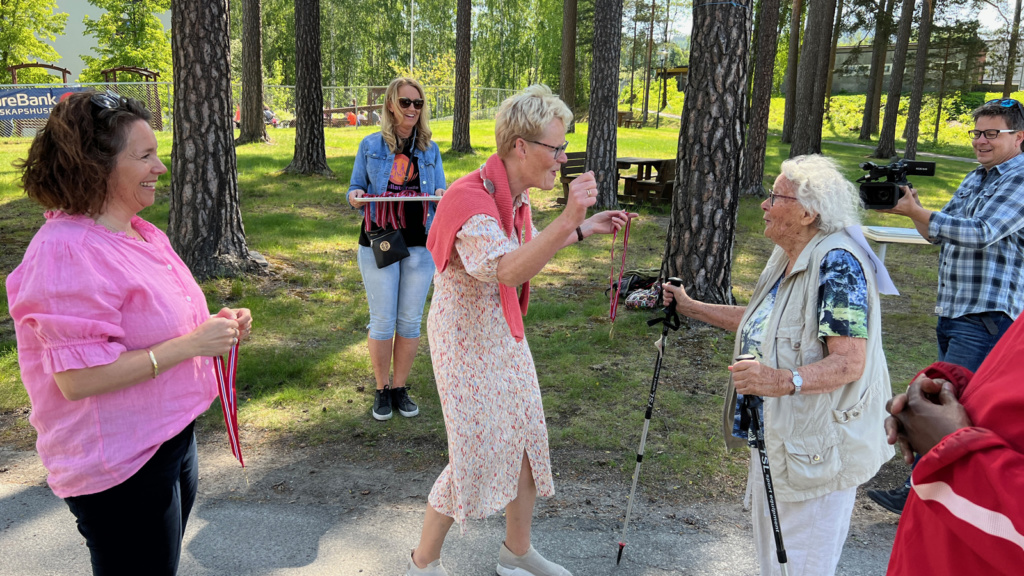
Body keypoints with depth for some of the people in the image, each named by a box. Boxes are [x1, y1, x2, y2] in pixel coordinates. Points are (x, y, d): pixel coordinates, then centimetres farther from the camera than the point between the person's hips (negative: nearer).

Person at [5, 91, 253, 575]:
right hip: (119, 468, -9)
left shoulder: (139, 231, 6)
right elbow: (77, 378, -28)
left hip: (171, 439, 9)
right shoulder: (67, 253, -24)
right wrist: (190, 344, -26)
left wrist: (214, 326, -1)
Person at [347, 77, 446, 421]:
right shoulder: (371, 146, 4)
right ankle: (382, 390, 19)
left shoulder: (430, 150, 9)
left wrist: (441, 196, -14)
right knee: (382, 321, 2)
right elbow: (356, 188, 8)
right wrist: (355, 196, -15)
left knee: (410, 321, 8)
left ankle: (400, 388, 23)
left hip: (420, 244, 2)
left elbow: (441, 194, 10)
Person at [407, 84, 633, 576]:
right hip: (466, 338, -9)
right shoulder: (470, 198, -26)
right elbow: (508, 270, -39)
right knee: (475, 452, -3)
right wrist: (568, 218, -46)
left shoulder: (514, 194, 3)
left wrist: (585, 230, 14)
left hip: (504, 334, 9)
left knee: (526, 441, 14)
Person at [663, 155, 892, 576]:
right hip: (774, 437, 10)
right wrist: (691, 308, 19)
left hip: (816, 446, -10)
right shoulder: (786, 257, 8)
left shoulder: (837, 262, -22)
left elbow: (850, 362, -28)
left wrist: (785, 380, -44)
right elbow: (761, 322, 19)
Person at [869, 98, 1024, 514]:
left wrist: (916, 212, -26)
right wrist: (914, 209, -5)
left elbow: (980, 232, -23)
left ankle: (920, 493, -4)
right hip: (953, 310, 9)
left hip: (988, 316, -9)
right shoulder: (975, 179, 16)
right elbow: (940, 234, 15)